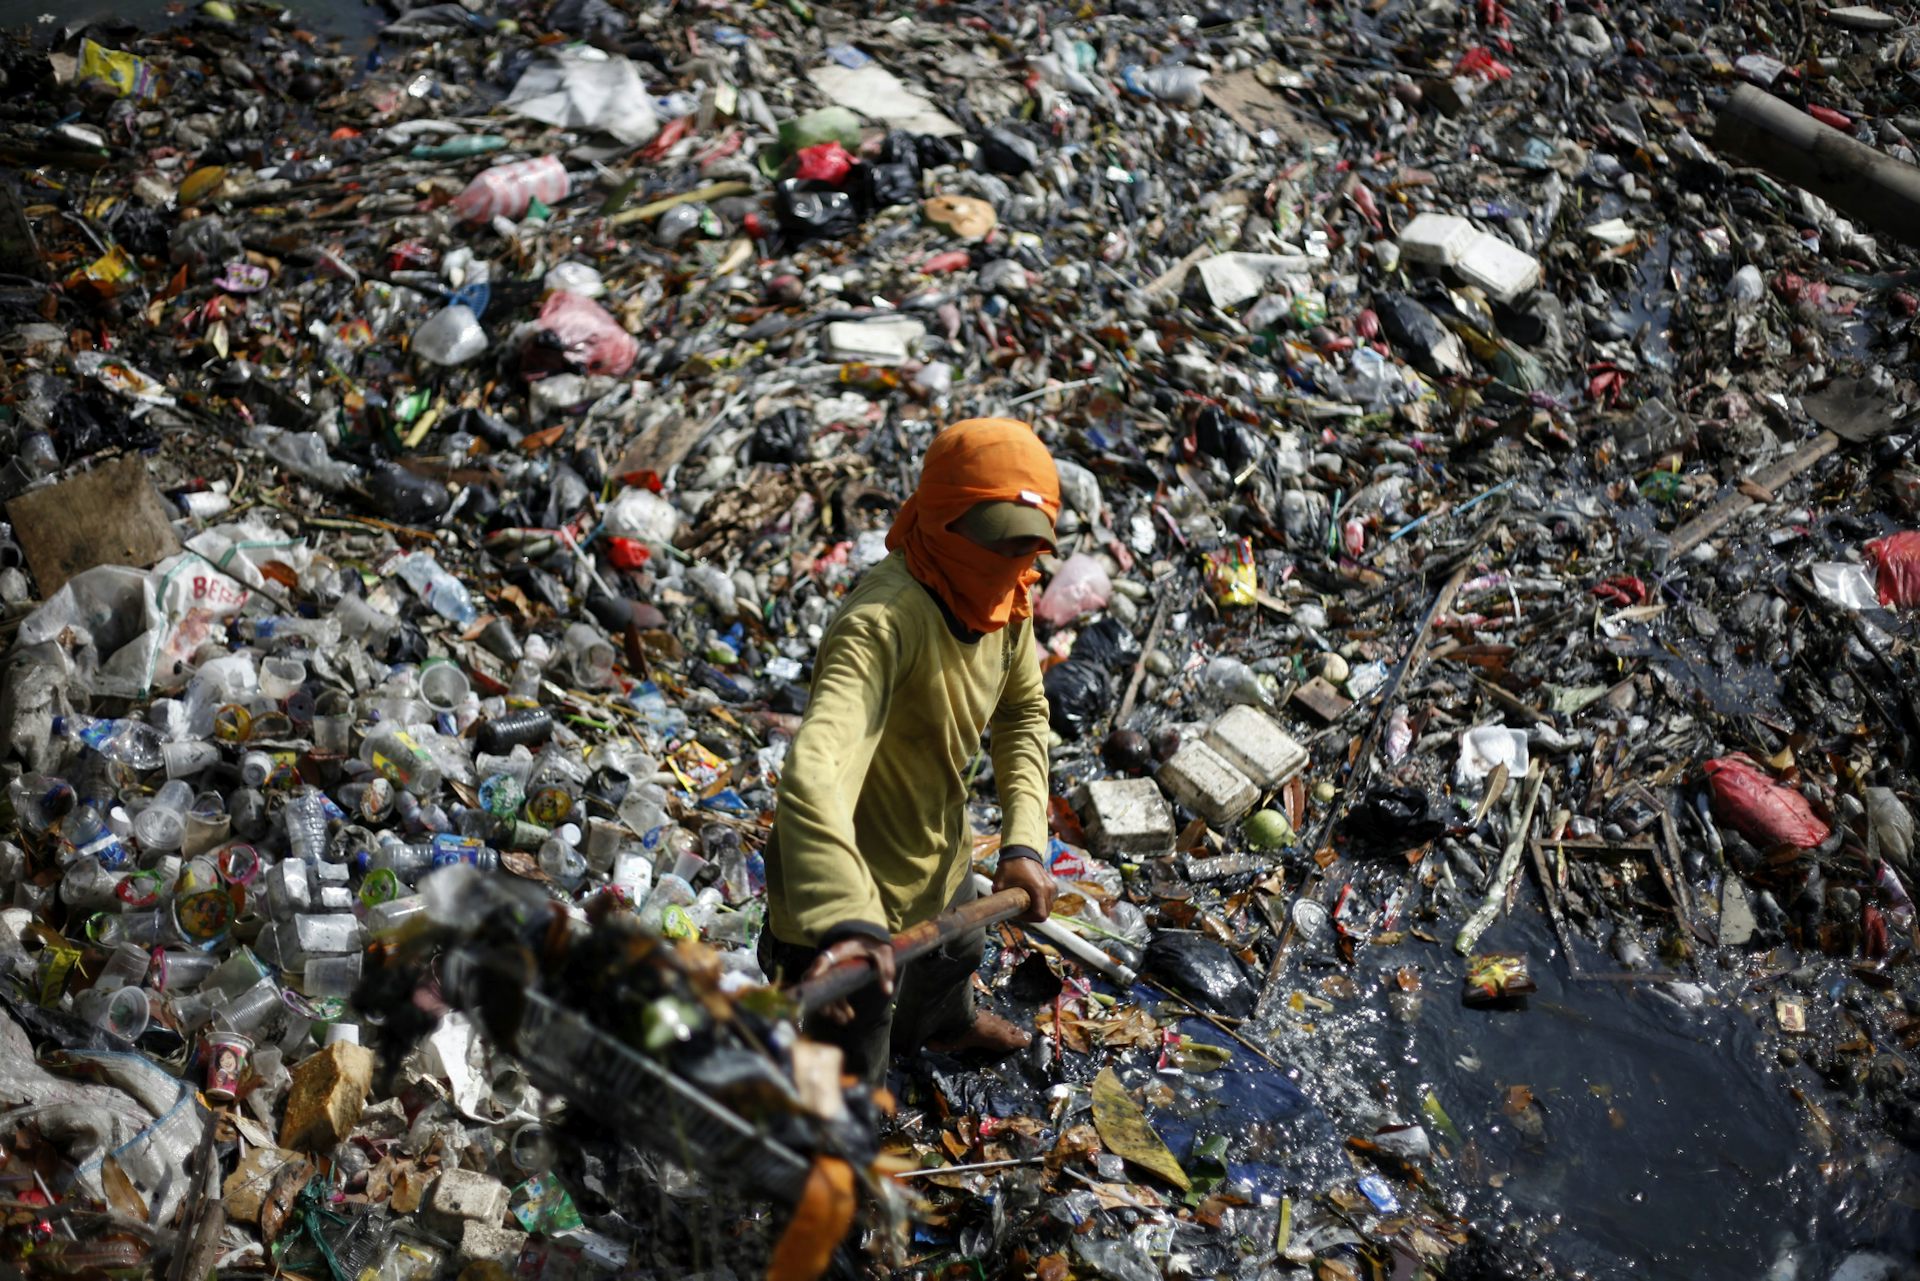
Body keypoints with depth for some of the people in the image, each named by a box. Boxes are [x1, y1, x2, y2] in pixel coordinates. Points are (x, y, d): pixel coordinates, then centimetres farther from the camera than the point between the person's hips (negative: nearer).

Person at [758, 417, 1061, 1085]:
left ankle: (945, 1022, 73)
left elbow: (1023, 714, 4)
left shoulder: (1005, 595, -11)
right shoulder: (883, 622, -39)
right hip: (855, 896, -9)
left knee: (955, 957, 39)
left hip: (939, 856, 9)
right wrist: (845, 923, -68)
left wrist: (1024, 841, -11)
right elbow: (813, 772, -54)